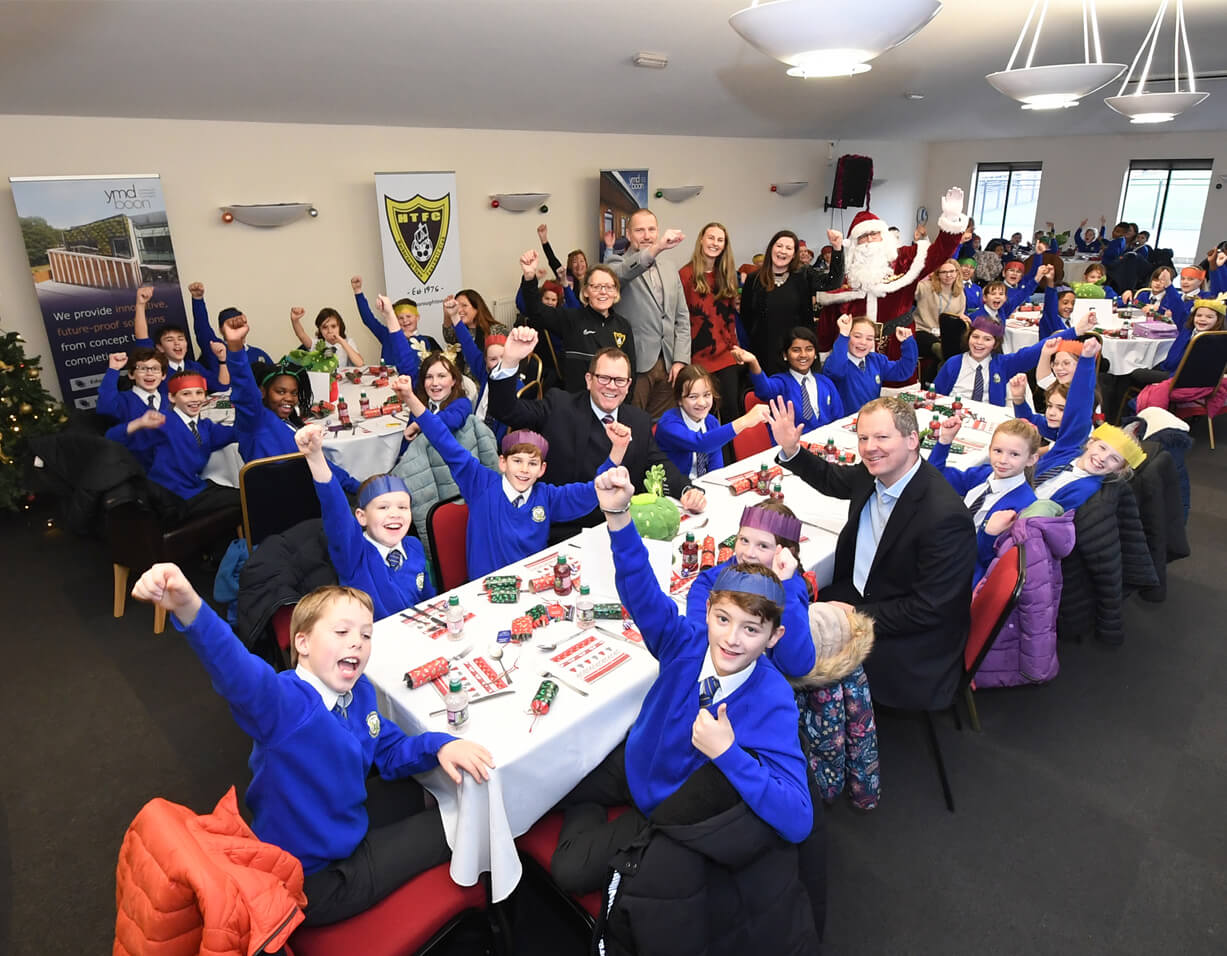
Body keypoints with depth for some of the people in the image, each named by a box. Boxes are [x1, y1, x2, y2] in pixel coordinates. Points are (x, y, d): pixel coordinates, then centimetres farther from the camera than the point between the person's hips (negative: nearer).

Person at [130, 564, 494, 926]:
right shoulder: (283, 701, -31)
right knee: (452, 826, 2)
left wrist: (438, 745, -13)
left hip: (349, 837, 7)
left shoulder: (360, 692, -5)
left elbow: (389, 752, 8)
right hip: (313, 882, -7)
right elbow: (237, 671, -53)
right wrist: (190, 609, -72)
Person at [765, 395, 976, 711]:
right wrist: (790, 451, 2)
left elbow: (928, 610, -24)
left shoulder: (945, 516, -29)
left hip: (915, 635, -7)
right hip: (857, 593, 8)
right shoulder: (871, 474, -6)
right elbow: (831, 480, 18)